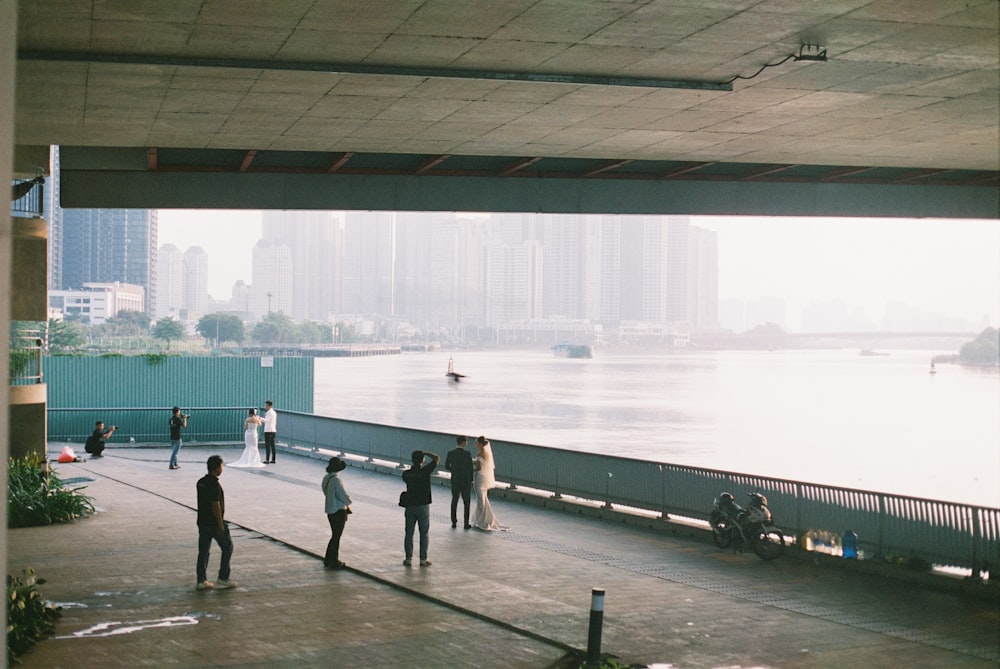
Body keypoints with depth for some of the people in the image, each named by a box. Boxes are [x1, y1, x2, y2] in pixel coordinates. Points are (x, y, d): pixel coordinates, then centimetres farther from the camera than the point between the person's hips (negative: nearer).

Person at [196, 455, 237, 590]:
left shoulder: (201, 482, 8)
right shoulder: (214, 485, -20)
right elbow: (216, 505, -21)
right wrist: (221, 525, -17)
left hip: (202, 522, 8)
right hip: (214, 523, -8)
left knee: (203, 551, 10)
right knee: (227, 548, 6)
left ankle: (201, 580, 12)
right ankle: (223, 579, 6)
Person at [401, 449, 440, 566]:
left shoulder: (406, 473, -4)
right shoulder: (425, 471, -13)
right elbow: (437, 459, -6)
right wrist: (426, 453, 5)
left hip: (410, 505, 3)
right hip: (423, 506, -3)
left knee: (409, 533, 10)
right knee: (424, 534, 6)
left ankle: (408, 558, 12)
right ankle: (423, 559, 8)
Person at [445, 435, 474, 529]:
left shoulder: (450, 453, -6)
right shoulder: (467, 454, -16)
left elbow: (446, 466, 3)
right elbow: (470, 468, -12)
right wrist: (471, 480, 3)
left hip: (455, 481, 3)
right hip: (466, 482, -3)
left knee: (454, 501, 16)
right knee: (466, 503, 8)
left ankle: (454, 522, 16)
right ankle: (466, 523, 8)